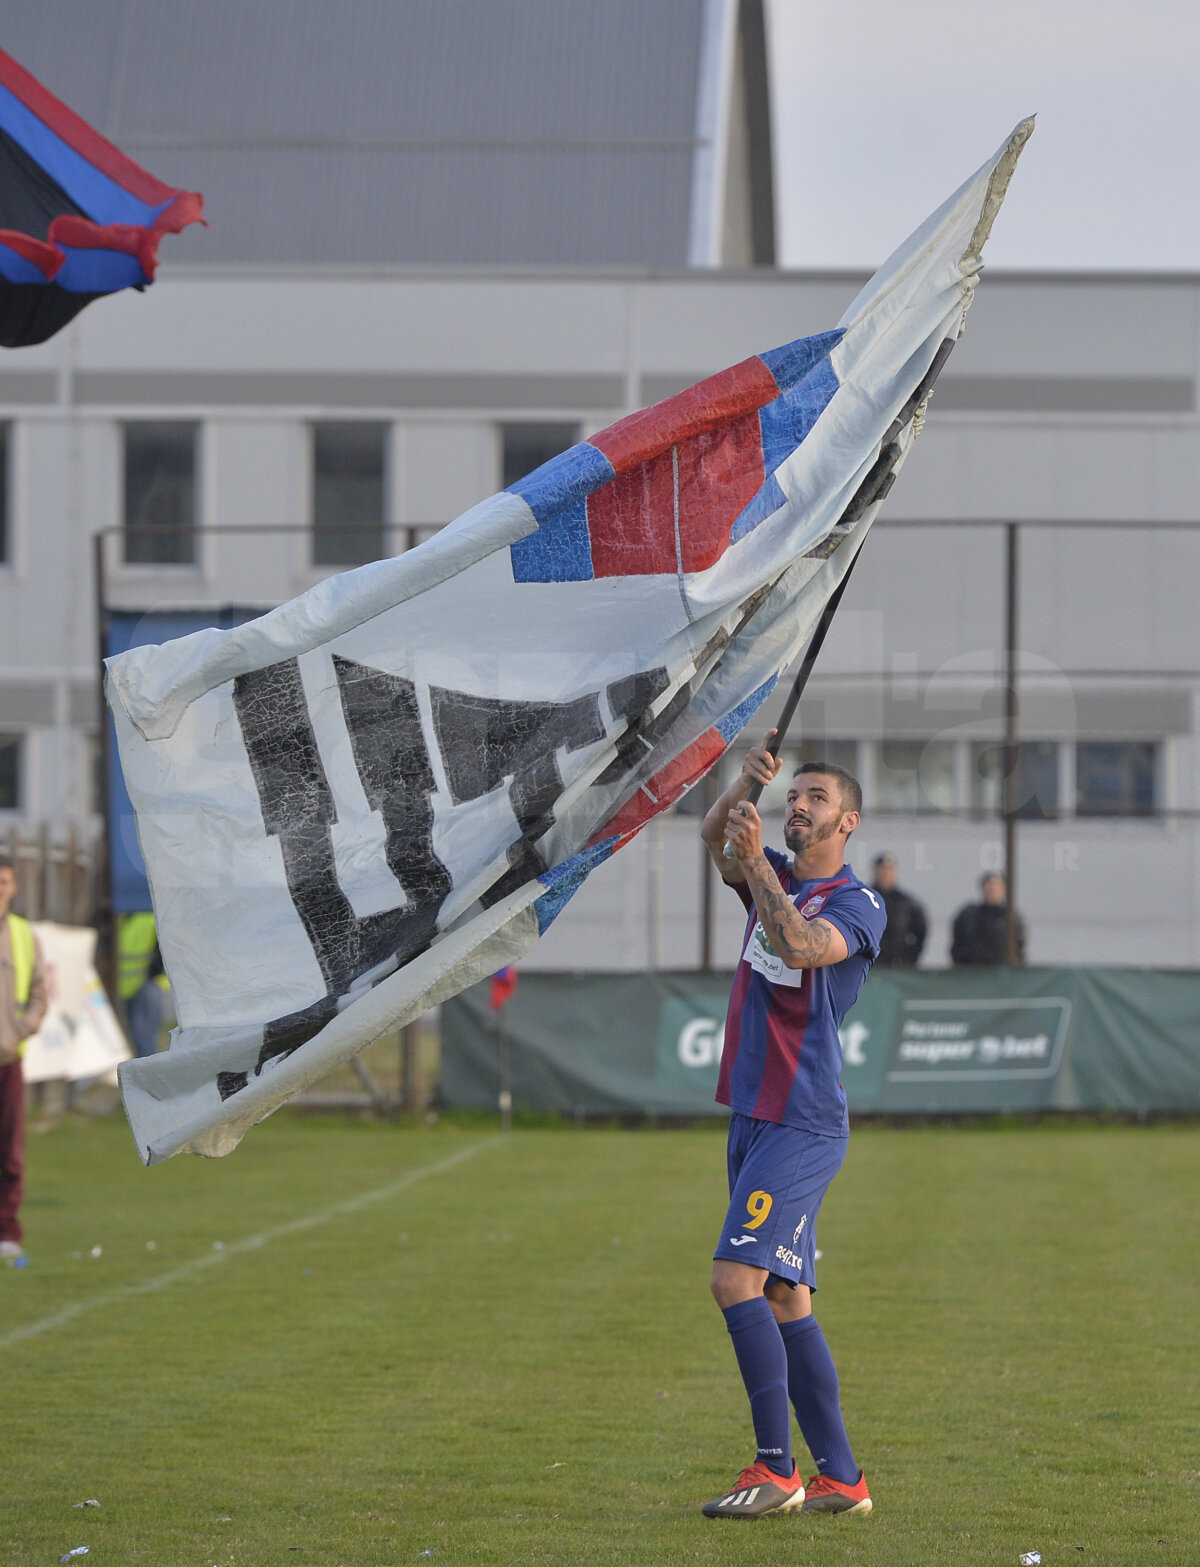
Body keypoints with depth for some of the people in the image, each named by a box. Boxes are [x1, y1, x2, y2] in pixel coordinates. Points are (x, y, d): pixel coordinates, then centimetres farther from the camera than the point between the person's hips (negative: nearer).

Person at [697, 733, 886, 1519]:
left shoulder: (859, 903, -7)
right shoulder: (773, 877, 16)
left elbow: (800, 948, -25)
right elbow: (714, 838, 1)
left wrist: (756, 862, -25)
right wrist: (746, 784, -15)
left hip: (803, 1123, -8)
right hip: (754, 1115, 8)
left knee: (738, 1277, -18)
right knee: (786, 1299, 7)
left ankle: (778, 1470, -15)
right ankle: (840, 1477, 9)